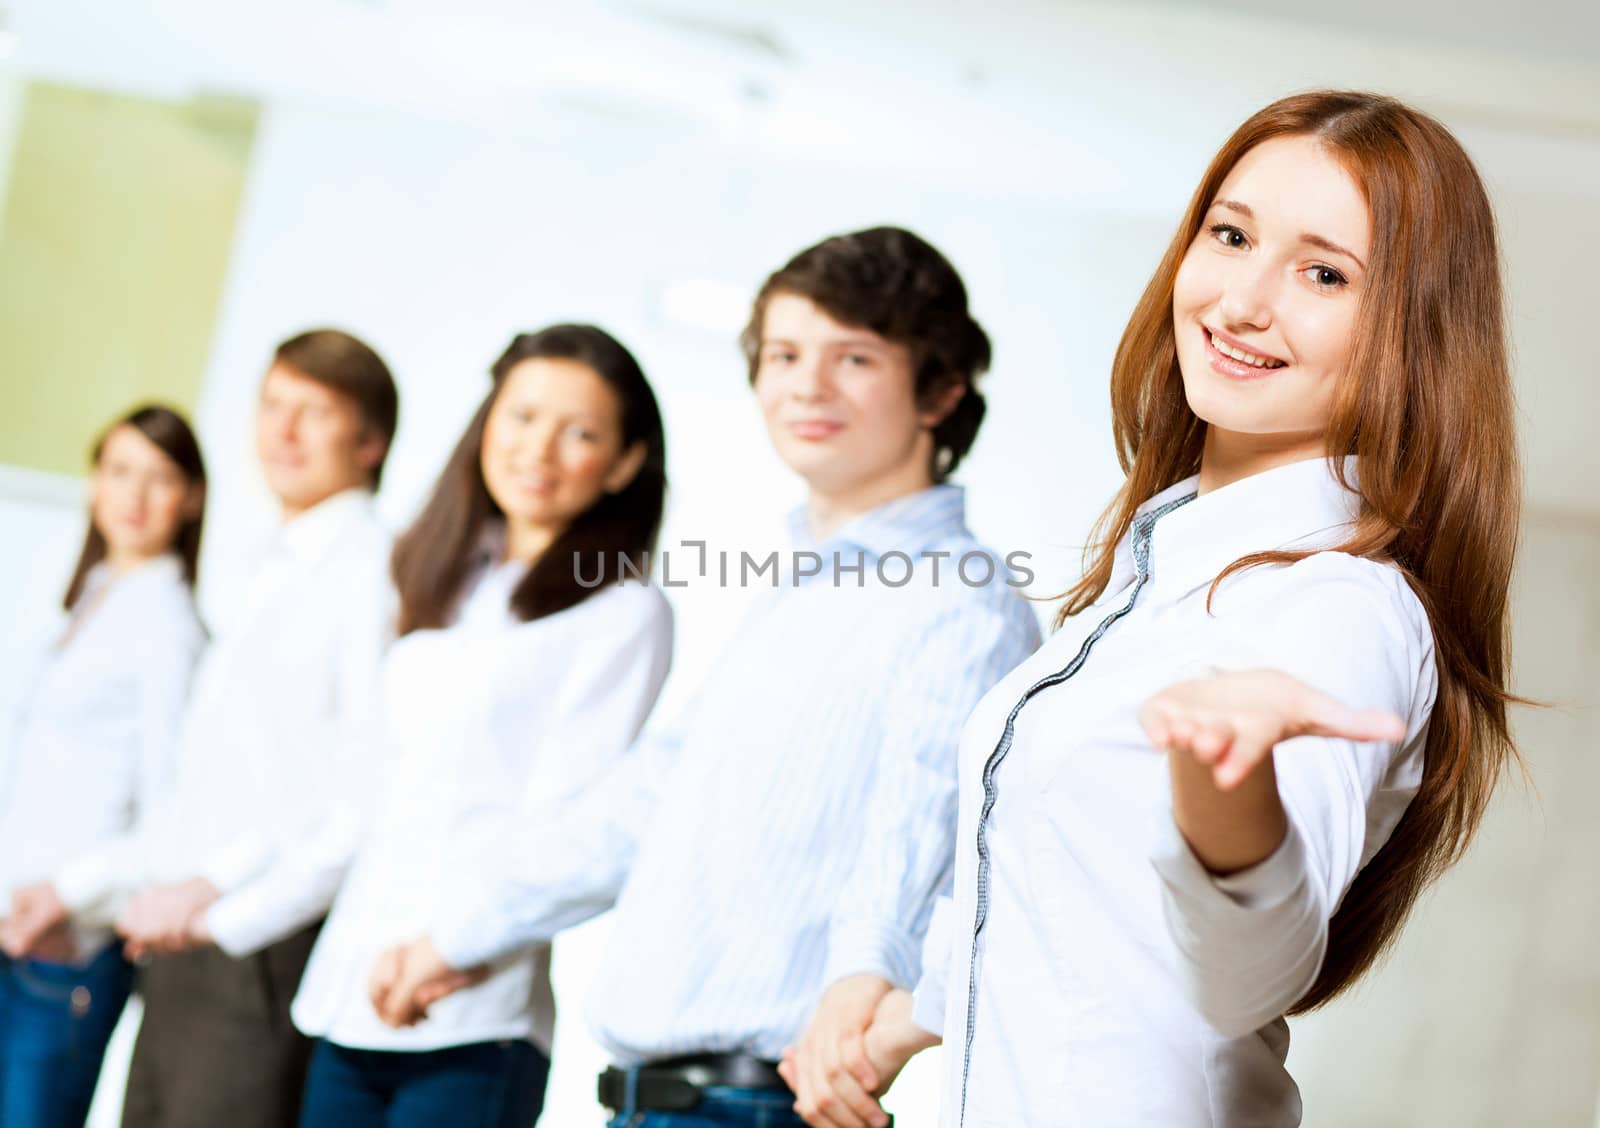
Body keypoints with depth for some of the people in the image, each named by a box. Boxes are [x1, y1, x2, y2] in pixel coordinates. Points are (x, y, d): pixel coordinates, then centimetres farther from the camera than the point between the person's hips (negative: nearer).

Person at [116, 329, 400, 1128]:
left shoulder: (368, 566, -9)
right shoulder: (270, 578, 20)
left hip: (261, 943, -9)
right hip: (180, 943, 9)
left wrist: (214, 884, -18)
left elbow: (368, 780, -18)